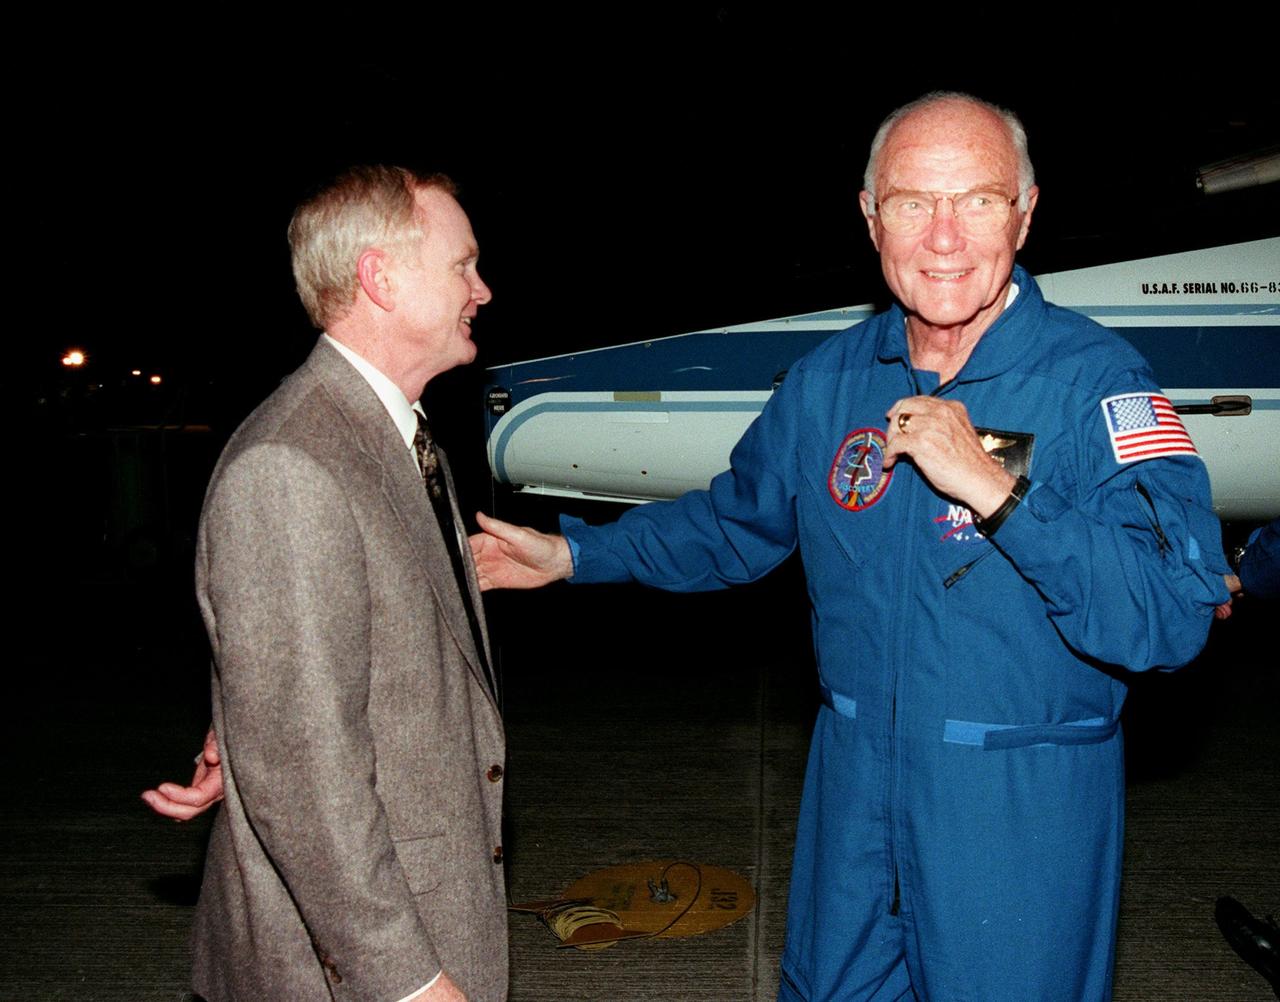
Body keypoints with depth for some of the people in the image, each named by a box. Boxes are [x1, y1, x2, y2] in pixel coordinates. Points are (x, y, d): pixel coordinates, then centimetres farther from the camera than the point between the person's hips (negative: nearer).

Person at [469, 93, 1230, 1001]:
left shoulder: (1097, 382, -17)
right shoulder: (830, 381, 0)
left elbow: (1172, 618, -26)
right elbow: (735, 524, 14)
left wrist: (993, 486, -32)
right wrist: (571, 553, 11)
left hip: (1024, 807, -4)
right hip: (854, 781, 5)